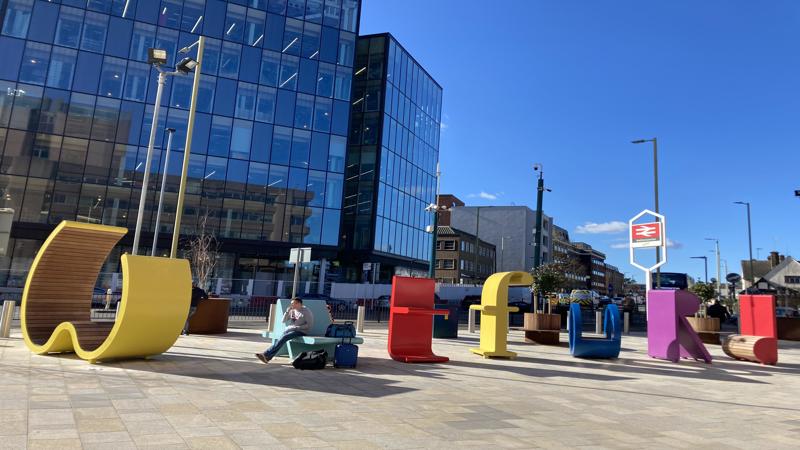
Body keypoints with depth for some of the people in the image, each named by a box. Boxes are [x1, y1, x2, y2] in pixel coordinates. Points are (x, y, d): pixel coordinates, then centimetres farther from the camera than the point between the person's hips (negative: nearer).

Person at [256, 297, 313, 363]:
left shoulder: (306, 312, -4)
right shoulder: (292, 311, 14)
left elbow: (310, 325, -10)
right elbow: (283, 321, 12)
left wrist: (296, 327, -15)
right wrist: (287, 311, -3)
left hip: (301, 331, -6)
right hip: (290, 330, 6)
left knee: (284, 337, -29)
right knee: (281, 338, -23)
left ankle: (267, 354, -31)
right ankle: (267, 356, -33)